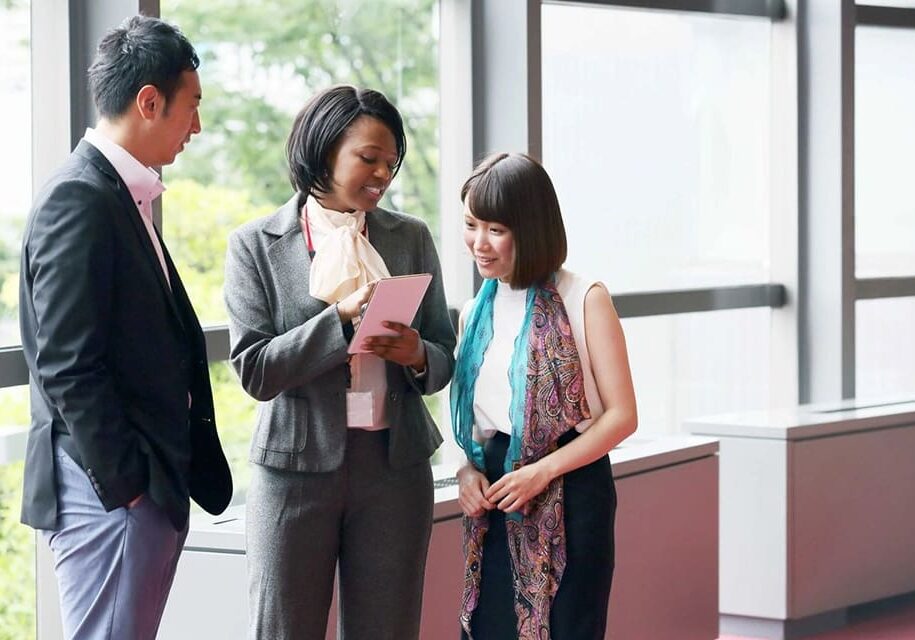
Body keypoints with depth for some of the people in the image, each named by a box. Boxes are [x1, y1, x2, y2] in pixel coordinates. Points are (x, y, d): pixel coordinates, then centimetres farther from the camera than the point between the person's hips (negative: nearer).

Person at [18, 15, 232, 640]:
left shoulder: (126, 197, 16)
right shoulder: (79, 198, -14)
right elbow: (67, 367, -19)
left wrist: (165, 478, 14)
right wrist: (126, 483, -17)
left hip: (152, 487, 10)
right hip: (110, 492, -10)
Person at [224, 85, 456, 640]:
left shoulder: (411, 238, 9)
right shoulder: (256, 245, 0)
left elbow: (445, 359, 12)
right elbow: (255, 370, -8)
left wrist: (417, 355, -12)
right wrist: (341, 319, -18)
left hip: (395, 463, 3)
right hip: (297, 466, -2)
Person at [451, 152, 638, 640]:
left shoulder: (584, 299, -5)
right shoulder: (475, 314, 13)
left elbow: (621, 415, -8)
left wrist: (543, 471, -15)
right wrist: (467, 469, 1)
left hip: (569, 494, -5)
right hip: (494, 502, 5)